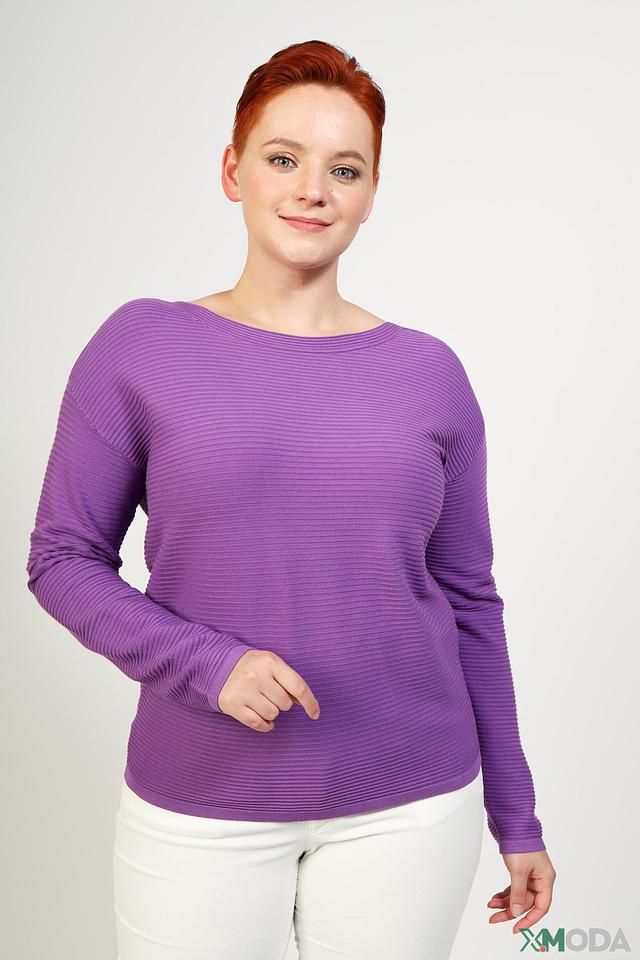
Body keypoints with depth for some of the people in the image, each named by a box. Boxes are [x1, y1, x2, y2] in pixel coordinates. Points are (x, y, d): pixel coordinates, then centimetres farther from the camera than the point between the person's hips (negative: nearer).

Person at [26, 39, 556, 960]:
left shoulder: (428, 373, 0)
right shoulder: (141, 346, -4)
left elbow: (470, 603, 5)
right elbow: (63, 557, -2)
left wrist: (516, 817, 9)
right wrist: (206, 661, -18)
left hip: (409, 809, 2)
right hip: (198, 811, -1)